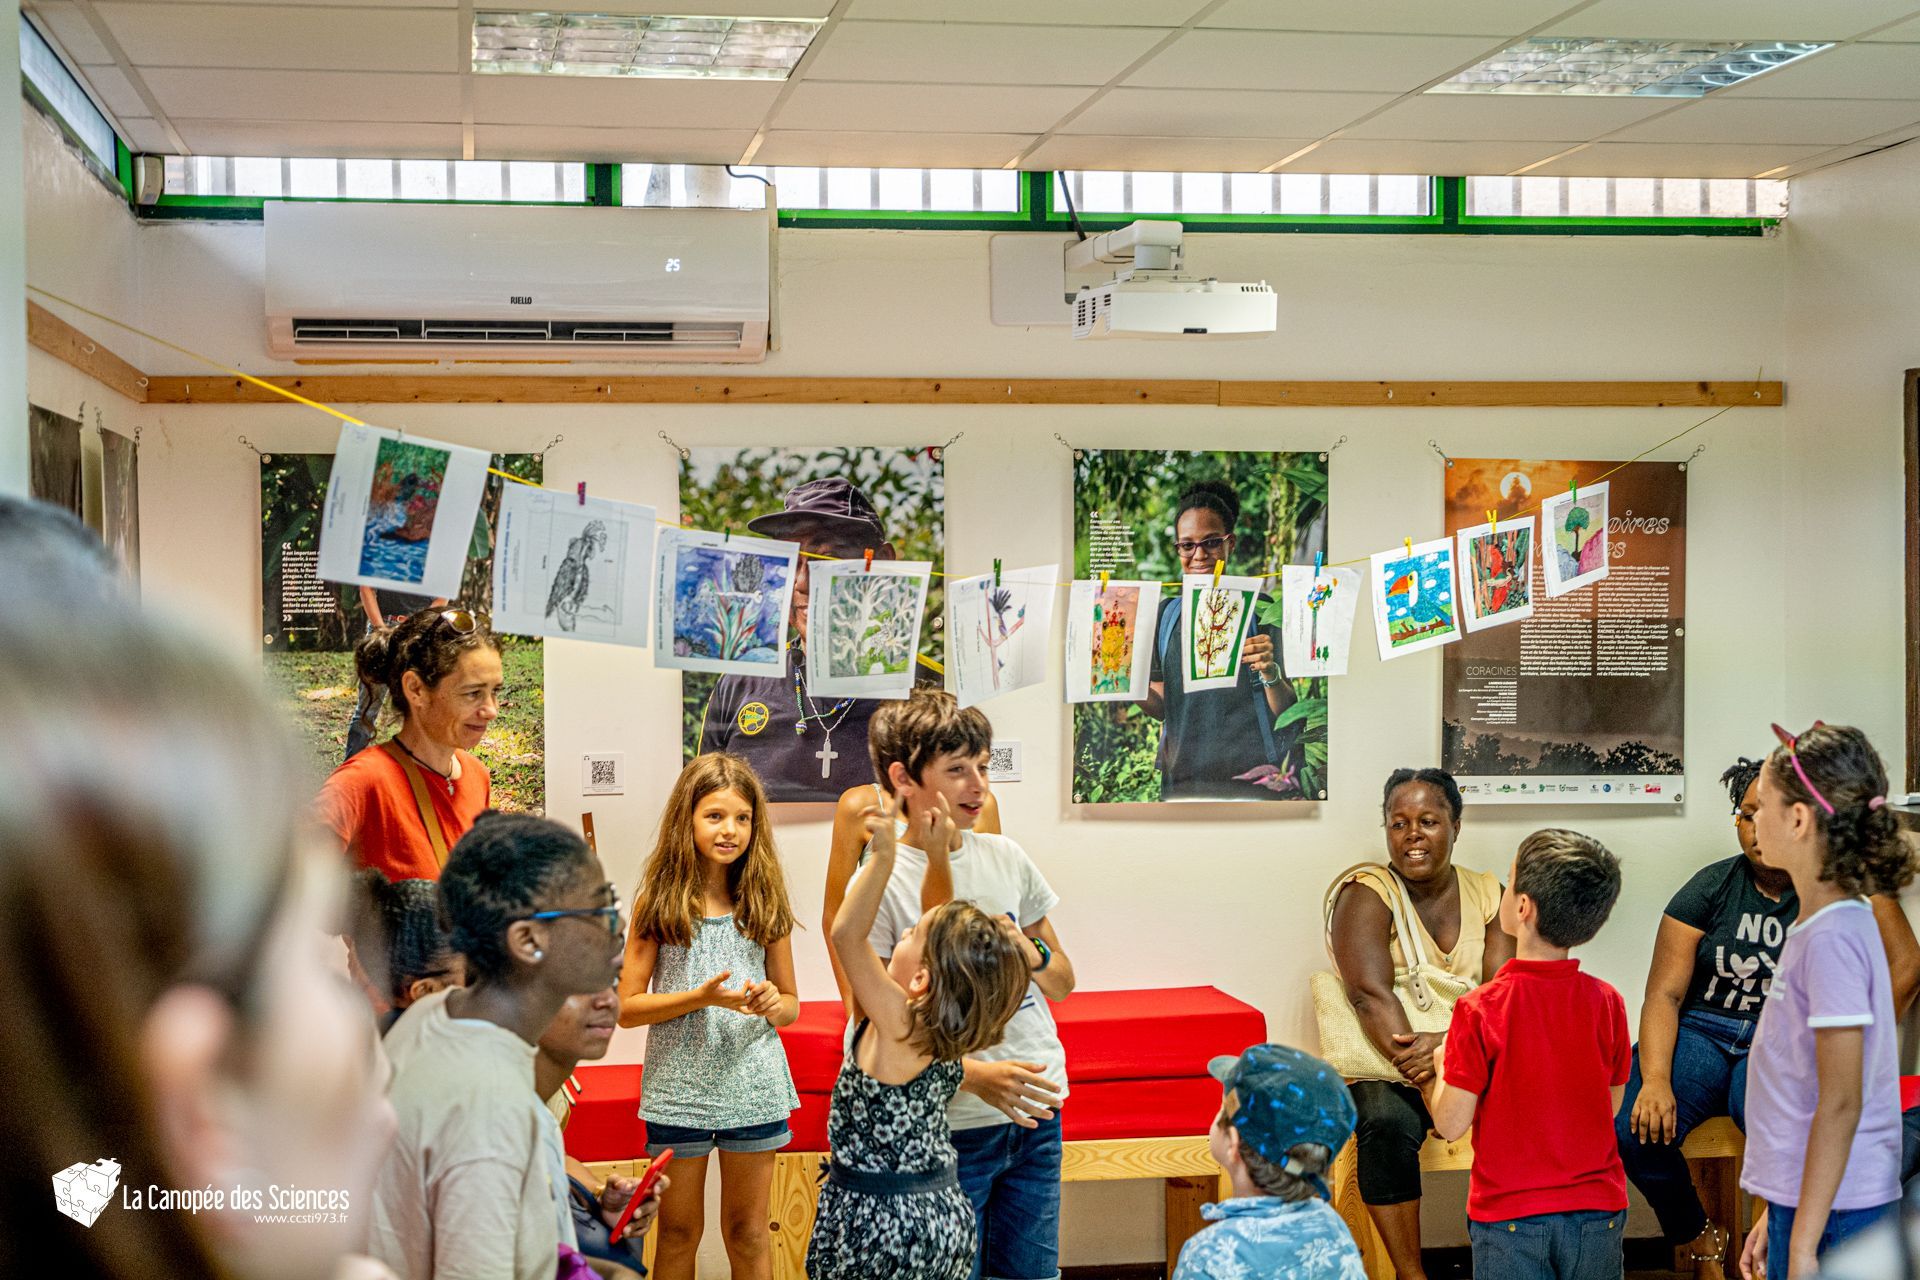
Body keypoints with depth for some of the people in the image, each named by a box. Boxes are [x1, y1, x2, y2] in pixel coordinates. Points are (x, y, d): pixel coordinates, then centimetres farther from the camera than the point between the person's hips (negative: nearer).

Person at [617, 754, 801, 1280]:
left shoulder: (764, 902, 3)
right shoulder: (658, 902, -4)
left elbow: (791, 1004, 10)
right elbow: (626, 1007, -5)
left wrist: (774, 1005, -13)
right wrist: (701, 997, -17)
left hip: (753, 1087, 1)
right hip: (678, 1087, -1)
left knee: (748, 1231, 11)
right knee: (679, 1230, 10)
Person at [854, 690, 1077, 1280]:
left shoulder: (1006, 857, 7)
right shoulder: (879, 883, -10)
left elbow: (1063, 982, 16)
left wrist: (1030, 955, -6)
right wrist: (972, 1075, -24)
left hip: (1036, 1116, 5)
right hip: (947, 1126, -5)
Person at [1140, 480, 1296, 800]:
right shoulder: (1166, 614, 11)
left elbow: (1285, 710, -1)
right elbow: (1161, 706, 11)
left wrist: (1270, 673, -20)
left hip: (1247, 774, -3)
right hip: (1180, 777, 3)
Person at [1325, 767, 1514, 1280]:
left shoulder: (1485, 893, 7)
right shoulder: (1366, 893, -5)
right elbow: (1371, 996, -19)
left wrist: (1446, 1043, -25)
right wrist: (1427, 1082, -29)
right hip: (1382, 1064, -3)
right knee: (1389, 1123, -34)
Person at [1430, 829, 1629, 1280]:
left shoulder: (1479, 1010, -17)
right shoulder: (1606, 1003, -6)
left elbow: (1451, 1124, -13)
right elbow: (1610, 1105, 5)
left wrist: (1442, 1067, 6)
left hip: (1510, 1216, -3)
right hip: (1598, 1215, 3)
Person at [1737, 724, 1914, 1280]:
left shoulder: (1832, 938, -17)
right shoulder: (1830, 924, 12)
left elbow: (1840, 1104, -20)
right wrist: (1776, 1218, 21)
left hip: (1831, 1213, -9)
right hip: (1806, 1204, 9)